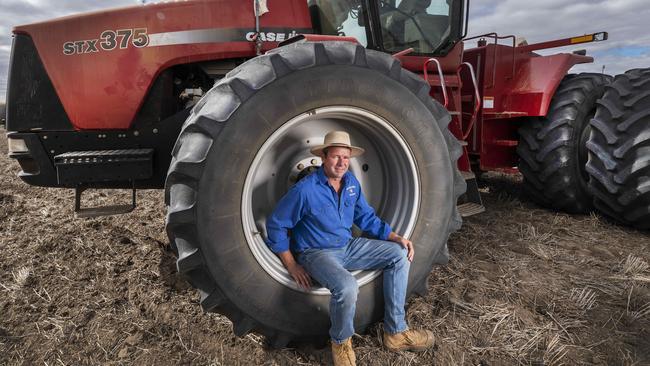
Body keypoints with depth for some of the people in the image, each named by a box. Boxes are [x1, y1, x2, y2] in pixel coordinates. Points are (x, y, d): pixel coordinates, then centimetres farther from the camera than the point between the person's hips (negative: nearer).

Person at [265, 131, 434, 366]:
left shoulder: (351, 182, 1)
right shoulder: (305, 190, -19)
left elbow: (367, 218, 11)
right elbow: (275, 225, -12)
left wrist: (397, 238, -1)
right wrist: (292, 266, -13)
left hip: (348, 246, 7)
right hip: (317, 253, -7)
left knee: (399, 254, -3)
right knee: (347, 287, -36)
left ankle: (395, 332, 2)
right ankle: (341, 342, -3)